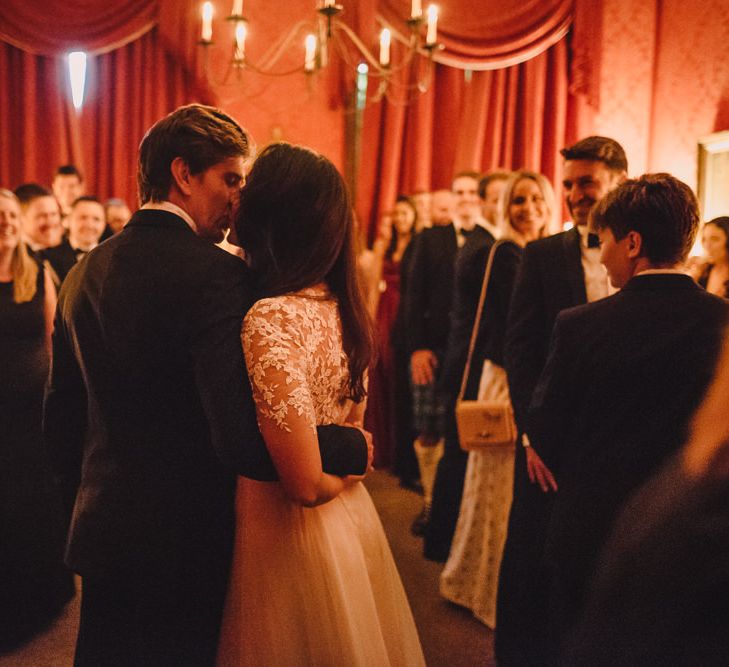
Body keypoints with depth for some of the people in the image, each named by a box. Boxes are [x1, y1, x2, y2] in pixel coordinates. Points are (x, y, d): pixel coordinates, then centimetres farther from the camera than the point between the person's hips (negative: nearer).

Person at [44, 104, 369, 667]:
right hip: (185, 541, -6)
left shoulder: (83, 273, 2)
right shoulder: (215, 273, -20)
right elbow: (244, 440, -28)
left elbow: (62, 419, 10)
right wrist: (352, 447, -14)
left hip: (101, 534, 6)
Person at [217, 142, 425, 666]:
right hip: (352, 523, 7)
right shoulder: (343, 309, 0)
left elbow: (305, 483, -23)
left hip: (287, 538, -7)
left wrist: (340, 475, -5)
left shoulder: (270, 319, -24)